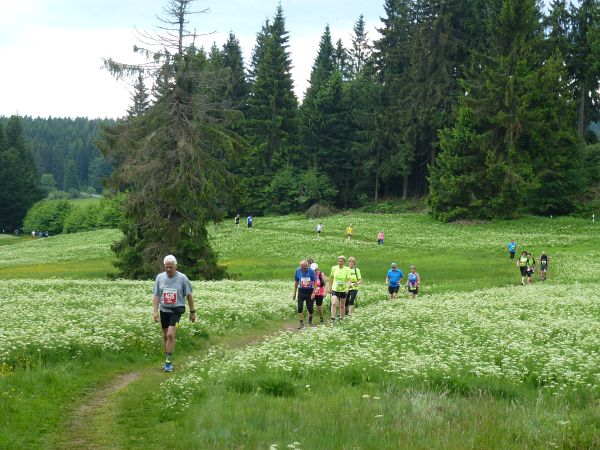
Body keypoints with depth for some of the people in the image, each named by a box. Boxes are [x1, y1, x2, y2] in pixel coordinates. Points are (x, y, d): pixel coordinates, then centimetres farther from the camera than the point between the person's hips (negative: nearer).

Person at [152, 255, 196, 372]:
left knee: (171, 335, -17)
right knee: (165, 336, 10)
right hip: (164, 310, 4)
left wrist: (192, 312, 4)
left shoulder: (182, 278, -7)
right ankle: (168, 361, 23)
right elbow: (156, 295, 4)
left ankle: (169, 361, -11)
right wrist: (155, 311, -6)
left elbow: (189, 295, 1)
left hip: (176, 310, -4)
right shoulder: (160, 277, 1)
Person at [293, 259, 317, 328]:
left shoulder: (311, 271, -13)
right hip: (301, 291, 2)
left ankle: (310, 321, 30)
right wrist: (294, 293, 9)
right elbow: (296, 282, 7)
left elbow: (315, 282, -8)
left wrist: (314, 293, -14)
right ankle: (301, 323, 2)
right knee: (300, 308, -7)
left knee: (310, 308, 4)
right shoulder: (298, 270, -5)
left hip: (309, 291, -2)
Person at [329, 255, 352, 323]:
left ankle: (341, 319, 26)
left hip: (343, 290, 0)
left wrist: (347, 287, -27)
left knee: (342, 305, 11)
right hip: (335, 289, 0)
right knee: (334, 304, -16)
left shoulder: (347, 269, -7)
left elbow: (349, 280, -10)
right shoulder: (334, 268, -2)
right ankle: (333, 319, -17)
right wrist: (330, 287, 14)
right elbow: (331, 278, 11)